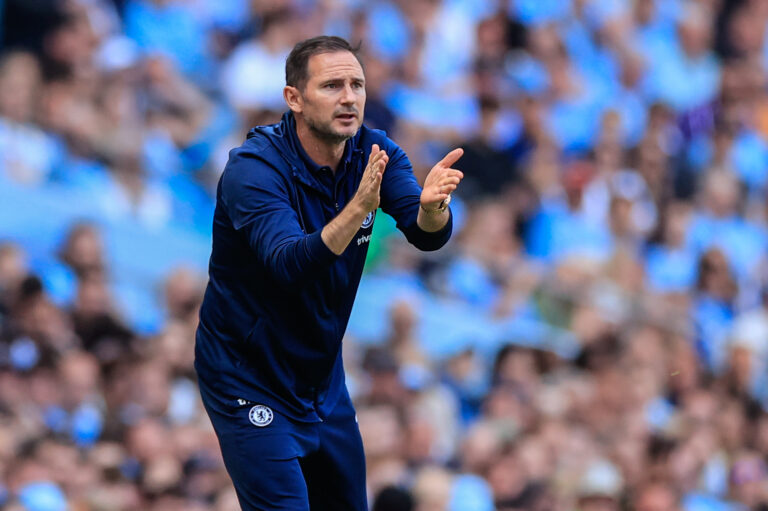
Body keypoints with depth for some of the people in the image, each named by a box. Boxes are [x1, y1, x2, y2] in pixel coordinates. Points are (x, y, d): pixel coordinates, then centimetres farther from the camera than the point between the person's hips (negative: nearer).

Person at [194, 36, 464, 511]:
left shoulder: (376, 154, -6)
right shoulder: (253, 168, -23)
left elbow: (429, 236, -20)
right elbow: (289, 265, -38)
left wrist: (431, 205, -44)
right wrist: (358, 209, -52)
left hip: (324, 380, 6)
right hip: (249, 379, -6)